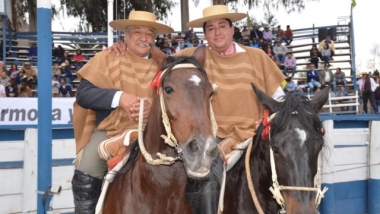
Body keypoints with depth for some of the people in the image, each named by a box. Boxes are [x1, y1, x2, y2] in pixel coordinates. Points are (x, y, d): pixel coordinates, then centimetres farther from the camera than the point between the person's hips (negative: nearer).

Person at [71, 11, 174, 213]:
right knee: (85, 174, -21)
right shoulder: (107, 59, 5)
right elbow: (83, 93, -4)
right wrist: (118, 96, -19)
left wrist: (152, 106, -19)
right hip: (111, 130, -1)